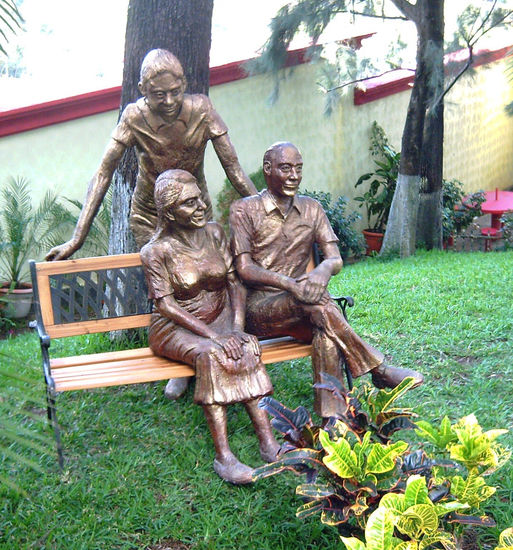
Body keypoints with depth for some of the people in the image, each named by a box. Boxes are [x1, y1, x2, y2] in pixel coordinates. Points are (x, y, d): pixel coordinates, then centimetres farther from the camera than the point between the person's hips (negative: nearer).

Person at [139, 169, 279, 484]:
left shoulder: (214, 233, 3)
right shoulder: (157, 251, -10)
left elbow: (235, 281, 3)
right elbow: (166, 306, -15)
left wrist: (238, 326, -14)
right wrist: (213, 335, -24)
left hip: (220, 319, 4)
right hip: (175, 328, -4)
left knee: (247, 347, -28)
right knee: (210, 354, -34)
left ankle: (269, 443, -31)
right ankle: (223, 455, -34)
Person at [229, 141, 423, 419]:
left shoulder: (311, 209, 13)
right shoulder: (244, 209, 1)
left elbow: (336, 259, 3)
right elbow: (244, 269, -9)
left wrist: (324, 269, -24)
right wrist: (289, 284, -27)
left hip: (298, 305, 3)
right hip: (259, 307, -3)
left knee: (325, 330, -33)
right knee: (316, 302, -33)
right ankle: (379, 370, -27)